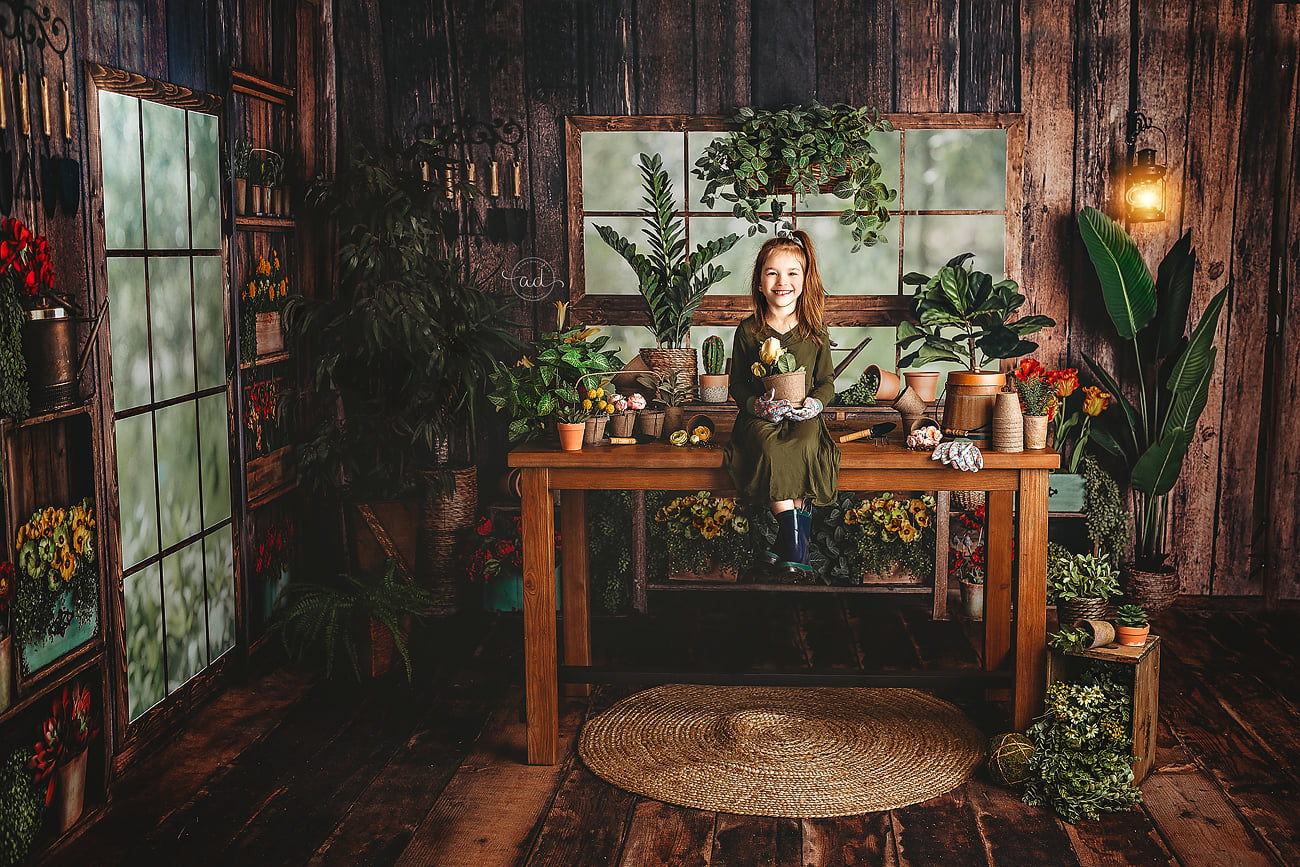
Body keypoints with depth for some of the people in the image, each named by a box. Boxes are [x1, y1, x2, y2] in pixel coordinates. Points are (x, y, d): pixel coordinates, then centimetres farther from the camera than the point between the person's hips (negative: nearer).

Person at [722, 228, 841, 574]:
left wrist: (814, 403, -11)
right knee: (768, 447, -34)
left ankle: (787, 545, -27)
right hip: (759, 416, 0)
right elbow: (737, 382, 9)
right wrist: (755, 403, -12)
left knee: (806, 446, -34)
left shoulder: (815, 332, 7)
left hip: (803, 418, 0)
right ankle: (795, 545, -31)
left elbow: (826, 381, 11)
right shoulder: (748, 331, 6)